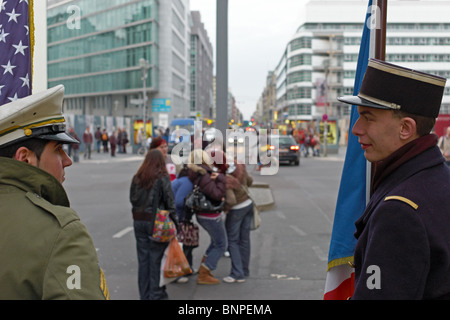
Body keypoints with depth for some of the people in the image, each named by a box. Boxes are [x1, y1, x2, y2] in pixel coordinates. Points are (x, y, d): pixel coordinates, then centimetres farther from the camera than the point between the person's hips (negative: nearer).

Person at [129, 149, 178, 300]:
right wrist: (174, 222, -1)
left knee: (143, 259, 11)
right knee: (156, 259, 4)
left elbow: (132, 199, 9)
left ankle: (144, 294, 20)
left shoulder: (137, 178, 3)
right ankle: (156, 294, 10)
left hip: (139, 221, 4)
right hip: (157, 223, -4)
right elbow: (169, 202, -8)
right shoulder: (162, 178, -10)